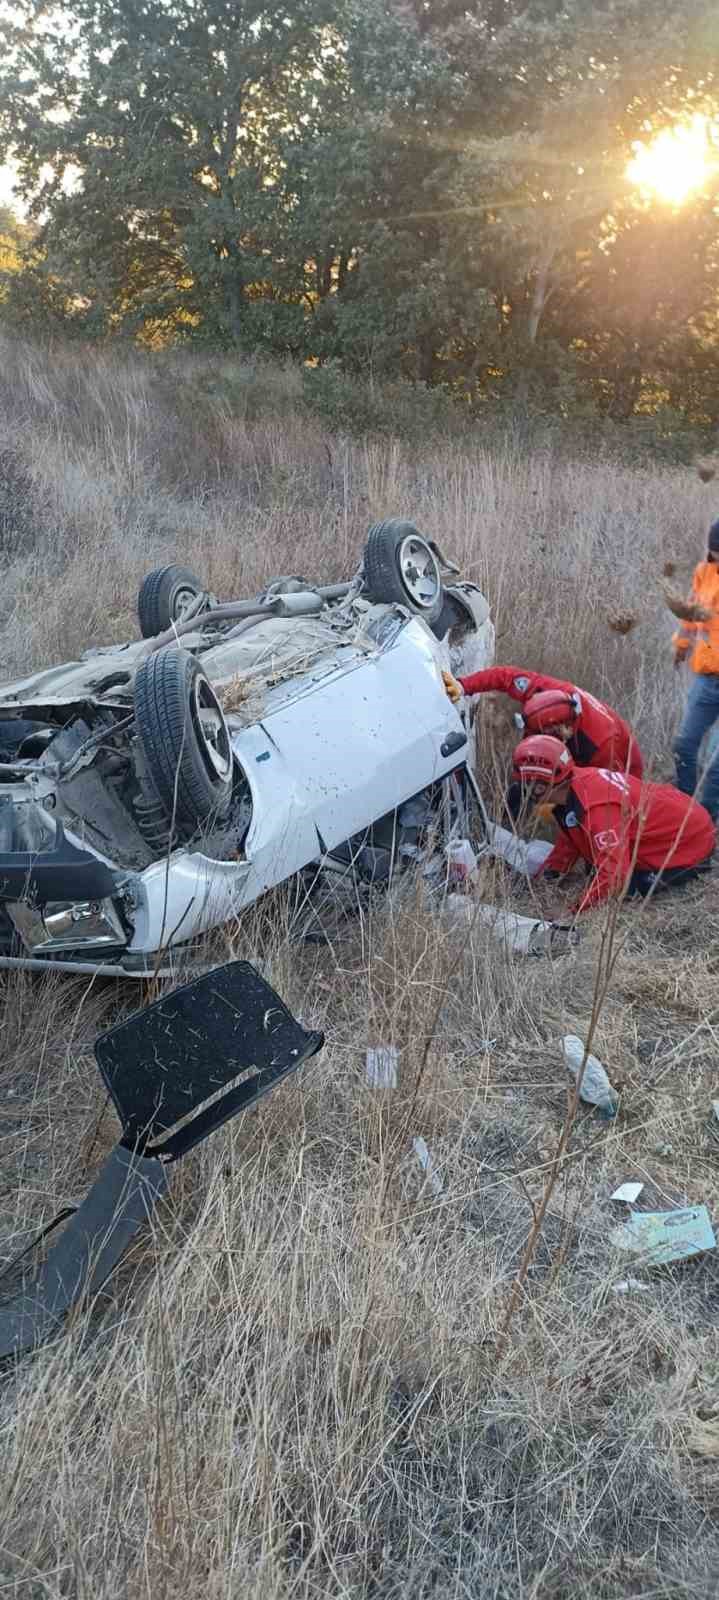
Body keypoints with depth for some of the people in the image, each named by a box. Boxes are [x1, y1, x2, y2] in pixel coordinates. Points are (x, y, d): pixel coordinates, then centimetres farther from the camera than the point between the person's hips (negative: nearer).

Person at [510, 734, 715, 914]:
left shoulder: (596, 807, -37)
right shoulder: (573, 785, -8)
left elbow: (612, 874, -40)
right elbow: (569, 843, 5)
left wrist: (576, 912, -34)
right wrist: (540, 876, 0)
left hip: (690, 840, -9)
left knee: (628, 885, -14)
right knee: (594, 868, 9)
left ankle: (696, 865, 3)